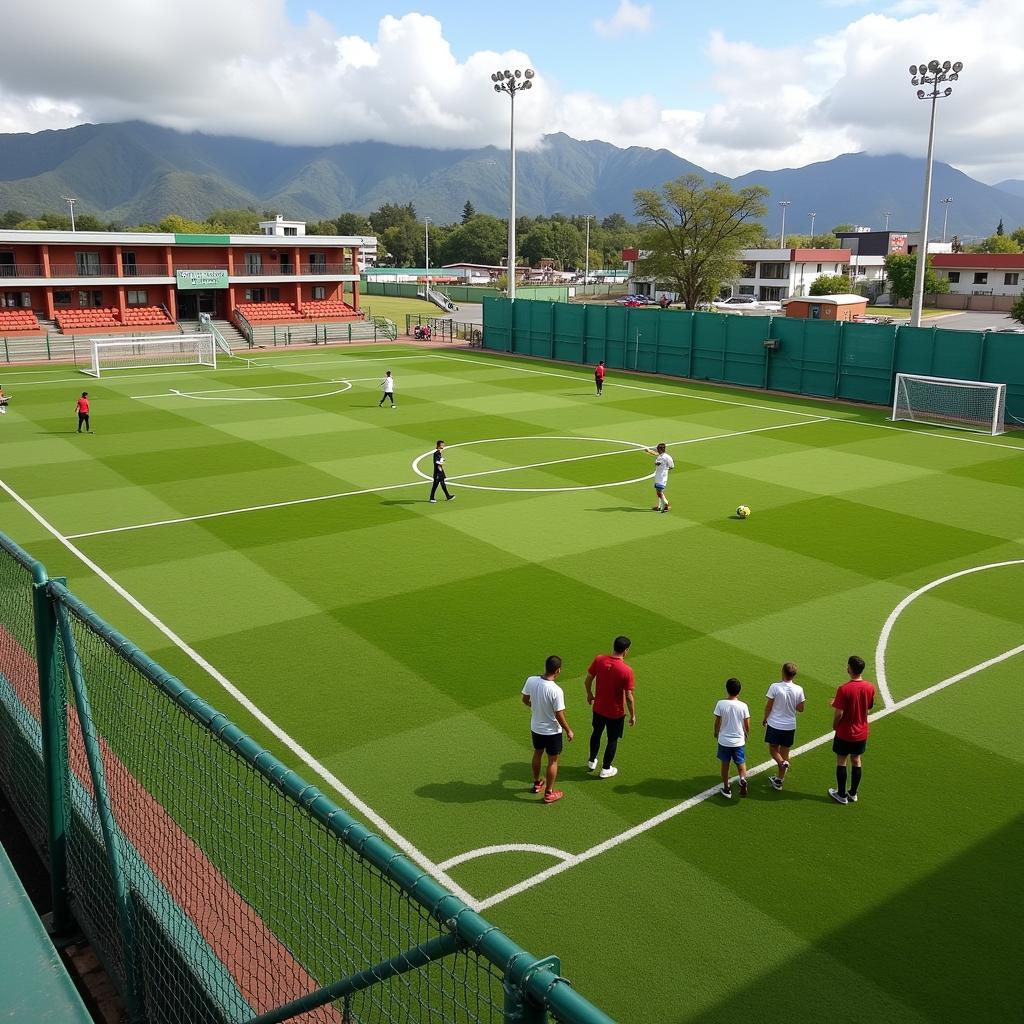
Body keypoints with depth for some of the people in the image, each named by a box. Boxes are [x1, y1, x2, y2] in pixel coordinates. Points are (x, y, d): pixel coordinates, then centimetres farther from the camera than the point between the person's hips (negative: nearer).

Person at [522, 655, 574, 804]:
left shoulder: (531, 680, -15)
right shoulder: (556, 690, -31)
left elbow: (525, 699, 1)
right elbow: (559, 715, -22)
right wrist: (568, 731, -6)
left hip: (535, 728, 5)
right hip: (552, 731, -5)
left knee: (537, 754, 27)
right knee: (553, 760, 14)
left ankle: (537, 783, 46)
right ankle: (549, 793, 26)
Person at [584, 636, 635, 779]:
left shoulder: (599, 660, -15)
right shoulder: (626, 670, -26)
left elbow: (588, 681, -3)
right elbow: (629, 697, -20)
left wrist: (589, 694, 17)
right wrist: (632, 715, -6)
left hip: (598, 707, 4)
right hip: (616, 712, -4)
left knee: (596, 733, 27)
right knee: (613, 740, 17)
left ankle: (592, 762, 44)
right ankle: (606, 769, 32)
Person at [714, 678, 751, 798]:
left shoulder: (721, 704, -14)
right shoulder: (743, 706, -11)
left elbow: (717, 722, -6)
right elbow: (747, 725, -4)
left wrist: (716, 733, 13)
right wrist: (746, 733, 17)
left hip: (724, 740, 0)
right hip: (739, 741, 0)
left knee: (725, 764, 15)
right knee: (741, 763, 14)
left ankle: (726, 789, 22)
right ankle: (743, 779, -14)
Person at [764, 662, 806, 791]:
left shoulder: (775, 687, -17)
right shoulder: (798, 690, -9)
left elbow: (769, 706, -9)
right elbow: (800, 708, 1)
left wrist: (765, 719, 7)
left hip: (774, 724, -3)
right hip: (790, 726, 3)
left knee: (773, 749, 14)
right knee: (785, 752, 13)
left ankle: (782, 763, -15)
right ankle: (780, 780, 18)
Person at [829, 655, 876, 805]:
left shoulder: (844, 689, -24)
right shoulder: (870, 687, -7)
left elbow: (839, 714, -22)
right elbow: (869, 707, 9)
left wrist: (834, 726, 0)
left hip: (845, 733, -5)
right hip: (862, 733, 5)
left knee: (841, 762, 10)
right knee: (857, 760, 18)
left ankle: (841, 795, 20)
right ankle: (853, 793, 29)